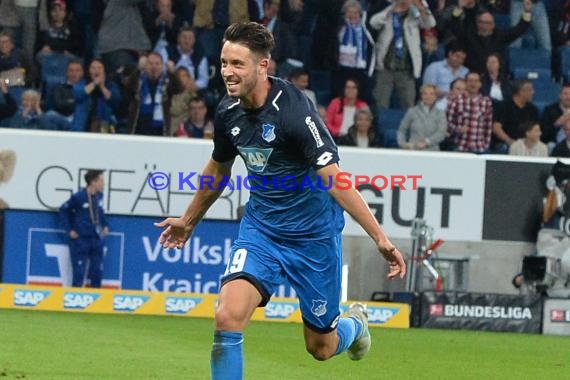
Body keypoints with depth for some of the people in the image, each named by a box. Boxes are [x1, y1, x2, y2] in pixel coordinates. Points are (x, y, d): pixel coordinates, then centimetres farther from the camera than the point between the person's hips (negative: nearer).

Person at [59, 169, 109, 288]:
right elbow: (63, 210, -5)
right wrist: (69, 230, -7)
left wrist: (105, 225, 12)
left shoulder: (99, 196, 2)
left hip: (96, 239, 6)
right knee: (79, 273, -4)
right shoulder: (79, 197, -15)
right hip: (80, 240, -6)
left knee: (97, 272, 8)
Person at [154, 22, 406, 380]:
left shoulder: (293, 110, -24)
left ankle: (355, 323, 48)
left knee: (321, 347, 10)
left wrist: (380, 237, -34)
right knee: (228, 317, -20)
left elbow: (334, 179, -27)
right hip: (260, 228, 4)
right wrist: (189, 220, 31)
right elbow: (219, 169, 17)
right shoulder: (229, 112, -4)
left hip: (313, 234, -4)